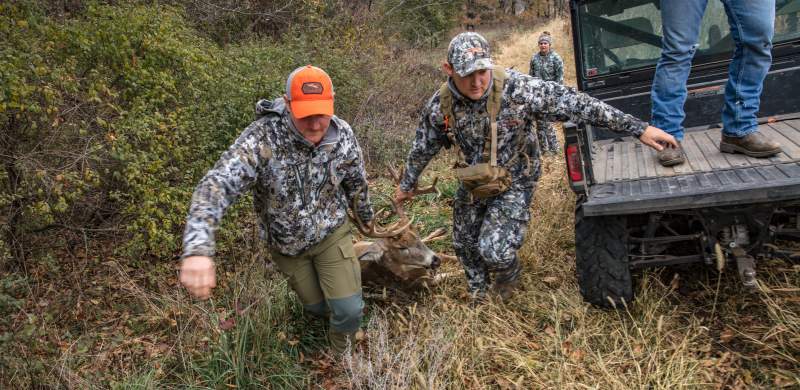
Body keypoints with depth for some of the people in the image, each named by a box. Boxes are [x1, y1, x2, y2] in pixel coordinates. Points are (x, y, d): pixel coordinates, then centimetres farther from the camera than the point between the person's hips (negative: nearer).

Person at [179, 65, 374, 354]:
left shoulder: (343, 135, -19)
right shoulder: (261, 138, -32)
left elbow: (356, 182, 1)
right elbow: (217, 184, -45)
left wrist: (366, 216, 19)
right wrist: (198, 249, -61)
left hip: (331, 233, 1)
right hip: (285, 242, -1)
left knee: (349, 310, -8)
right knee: (318, 307, 16)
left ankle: (340, 351, 28)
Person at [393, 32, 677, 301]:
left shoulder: (516, 88, -29)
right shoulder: (439, 105, -17)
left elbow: (575, 103, -27)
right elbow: (422, 148, 1)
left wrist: (639, 128, -27)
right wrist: (406, 185, 15)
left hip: (514, 182, -4)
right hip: (473, 183, 4)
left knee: (494, 249, -18)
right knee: (464, 243, 17)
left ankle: (508, 274, 22)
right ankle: (478, 293, 49)